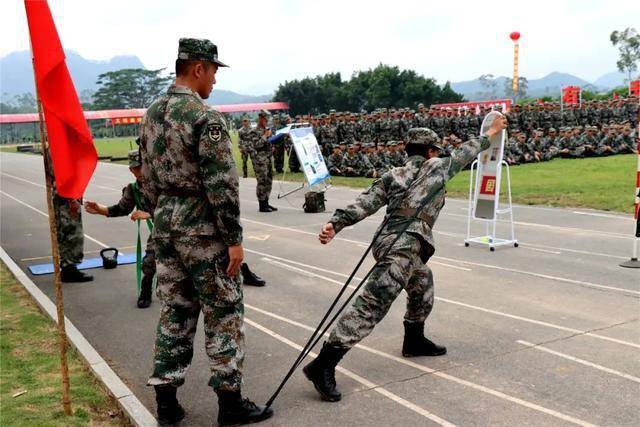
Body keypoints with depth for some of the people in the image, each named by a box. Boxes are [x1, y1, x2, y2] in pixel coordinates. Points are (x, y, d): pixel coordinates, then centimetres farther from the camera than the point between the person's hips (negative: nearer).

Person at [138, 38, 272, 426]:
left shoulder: (152, 115, 9)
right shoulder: (206, 118, -16)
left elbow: (148, 178, 14)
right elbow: (222, 185, -19)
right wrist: (234, 239, -14)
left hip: (166, 228, 8)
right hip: (203, 232, -8)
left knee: (174, 314, 14)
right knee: (224, 316, 3)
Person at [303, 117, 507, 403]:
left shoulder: (393, 176, 18)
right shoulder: (436, 167, 8)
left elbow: (365, 203, 4)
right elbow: (465, 153, 23)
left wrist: (335, 224, -5)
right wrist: (490, 134, 39)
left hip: (389, 241, 8)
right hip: (403, 247, -8)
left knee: (423, 285, 31)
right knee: (371, 306, -13)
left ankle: (414, 341, 47)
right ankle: (323, 366, -18)